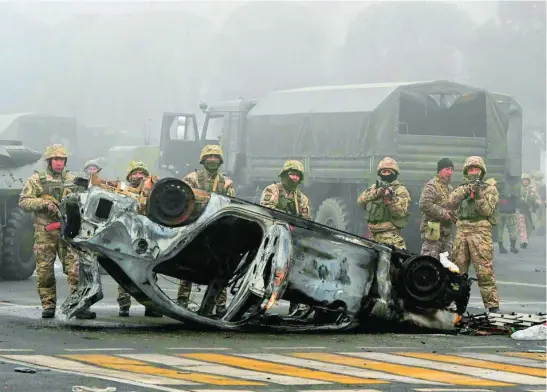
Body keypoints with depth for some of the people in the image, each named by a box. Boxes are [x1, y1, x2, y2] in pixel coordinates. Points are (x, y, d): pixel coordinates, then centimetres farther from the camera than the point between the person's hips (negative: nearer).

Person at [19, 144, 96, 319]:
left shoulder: (72, 180, 15)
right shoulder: (36, 180, 6)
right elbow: (23, 202, -1)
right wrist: (44, 203, -15)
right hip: (44, 231, -2)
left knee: (75, 268, -8)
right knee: (45, 270, 0)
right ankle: (48, 306, 9)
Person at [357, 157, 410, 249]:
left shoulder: (400, 190, 0)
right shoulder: (374, 188, 16)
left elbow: (401, 212, -11)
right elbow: (361, 200, 0)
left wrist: (391, 198, -25)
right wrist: (377, 193, -14)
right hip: (373, 235, 6)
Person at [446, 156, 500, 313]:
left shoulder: (490, 188, 5)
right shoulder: (461, 188, 17)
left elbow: (486, 210, -5)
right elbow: (450, 203, 0)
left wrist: (478, 195, -18)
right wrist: (465, 190, -11)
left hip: (480, 231, -4)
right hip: (461, 230, 5)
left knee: (485, 270, -11)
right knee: (458, 269, 8)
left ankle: (492, 304, -11)